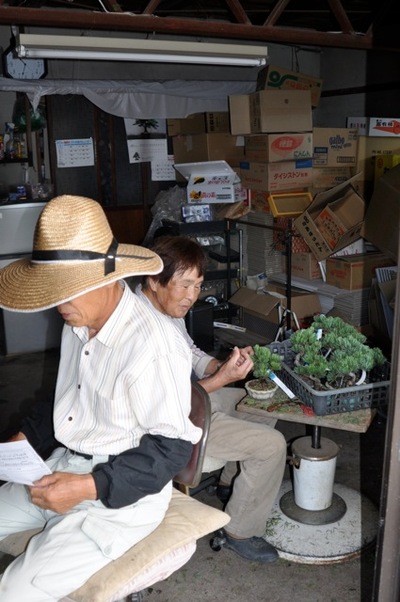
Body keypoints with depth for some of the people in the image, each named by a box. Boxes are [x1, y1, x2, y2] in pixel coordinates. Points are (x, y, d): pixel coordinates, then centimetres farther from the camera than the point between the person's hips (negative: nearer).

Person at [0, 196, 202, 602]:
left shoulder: (152, 343, -26)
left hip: (122, 492, -8)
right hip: (64, 467, 9)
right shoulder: (78, 323, 2)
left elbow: (172, 446, -22)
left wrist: (90, 487, -26)